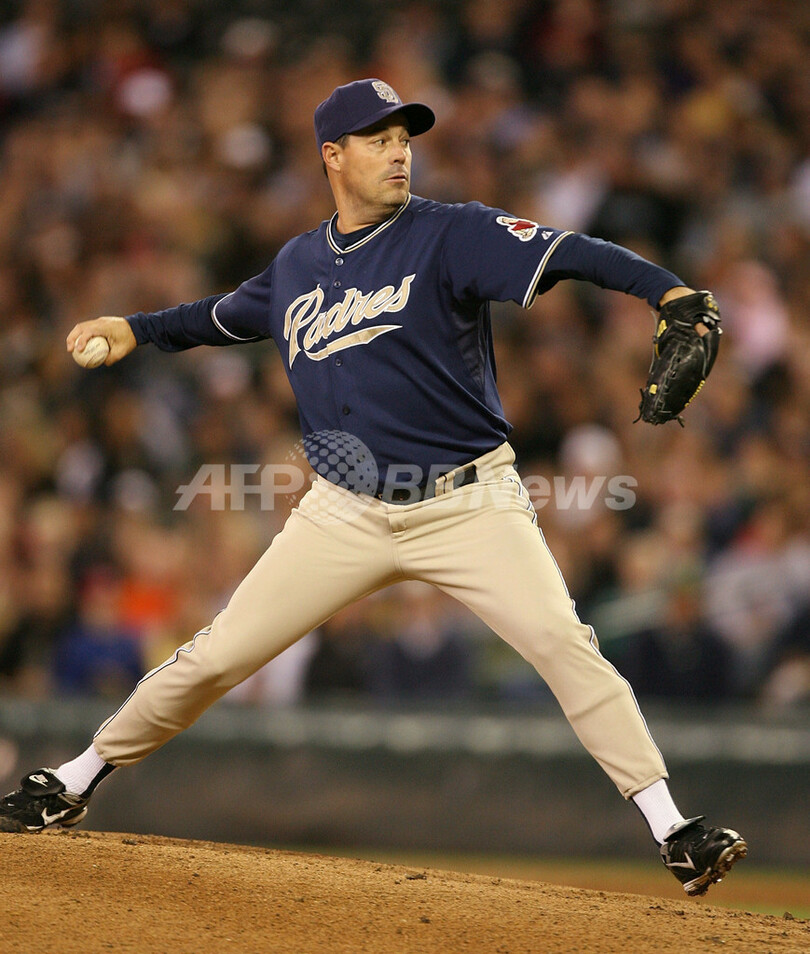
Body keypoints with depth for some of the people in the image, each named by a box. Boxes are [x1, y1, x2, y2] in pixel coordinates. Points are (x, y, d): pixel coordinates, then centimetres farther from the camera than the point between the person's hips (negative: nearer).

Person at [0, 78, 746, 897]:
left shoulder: (451, 236, -8)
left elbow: (568, 254, -23)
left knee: (561, 640, -21)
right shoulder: (297, 265, 8)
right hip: (347, 515, 4)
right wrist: (135, 331, 18)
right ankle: (71, 787, 21)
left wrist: (668, 290, -39)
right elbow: (229, 314, 30)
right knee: (216, 657, 3)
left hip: (468, 505, -3)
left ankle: (672, 832, -17)